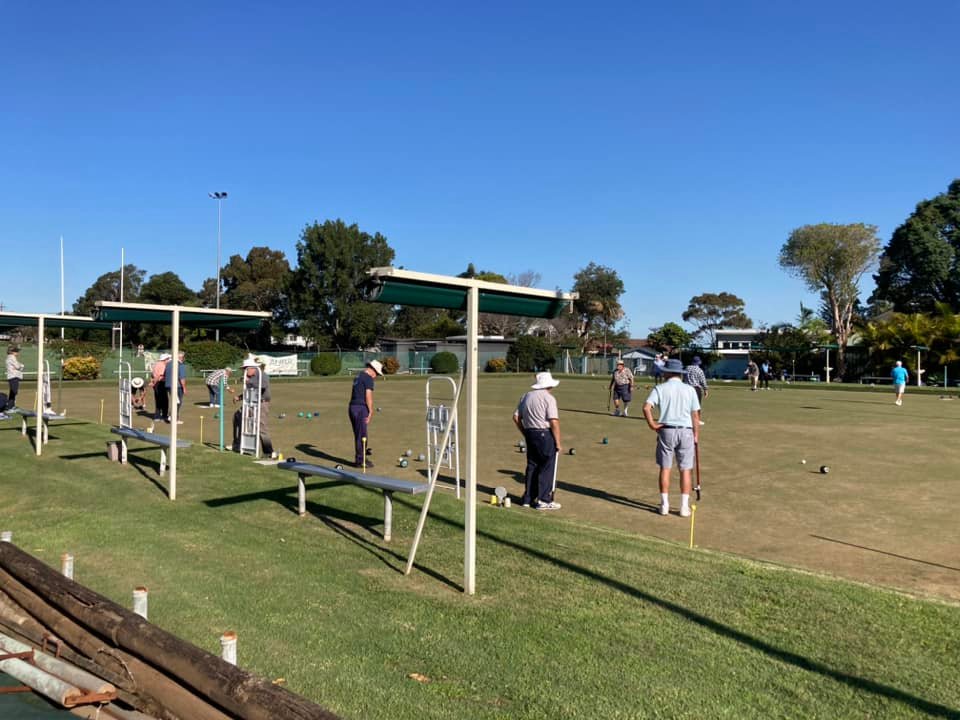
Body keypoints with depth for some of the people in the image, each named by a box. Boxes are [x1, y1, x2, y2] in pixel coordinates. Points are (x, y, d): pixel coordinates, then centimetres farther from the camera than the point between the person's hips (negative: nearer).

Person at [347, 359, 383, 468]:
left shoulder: (359, 375, 18)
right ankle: (360, 461, 2)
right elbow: (368, 397, -18)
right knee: (363, 436, -2)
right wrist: (371, 412, -10)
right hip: (361, 409, -9)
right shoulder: (368, 378, -11)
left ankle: (359, 459, 21)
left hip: (352, 407, 9)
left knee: (358, 435, 15)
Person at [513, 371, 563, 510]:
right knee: (547, 467, 1)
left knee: (532, 466, 14)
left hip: (530, 434, 7)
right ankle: (544, 500, 4)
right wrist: (558, 443, -11)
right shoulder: (548, 398, -10)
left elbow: (516, 417, 13)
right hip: (545, 435, -7)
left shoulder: (526, 396, 12)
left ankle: (528, 498, 19)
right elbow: (554, 422, -17)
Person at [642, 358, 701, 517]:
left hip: (666, 431, -1)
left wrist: (652, 424, -4)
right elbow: (695, 415, 2)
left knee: (665, 468, 7)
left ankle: (664, 505, 10)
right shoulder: (690, 389, 4)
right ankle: (684, 507, 8)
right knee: (686, 469, 7)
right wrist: (696, 435, 10)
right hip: (686, 431, 1)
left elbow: (646, 407, -14)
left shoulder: (660, 388, 0)